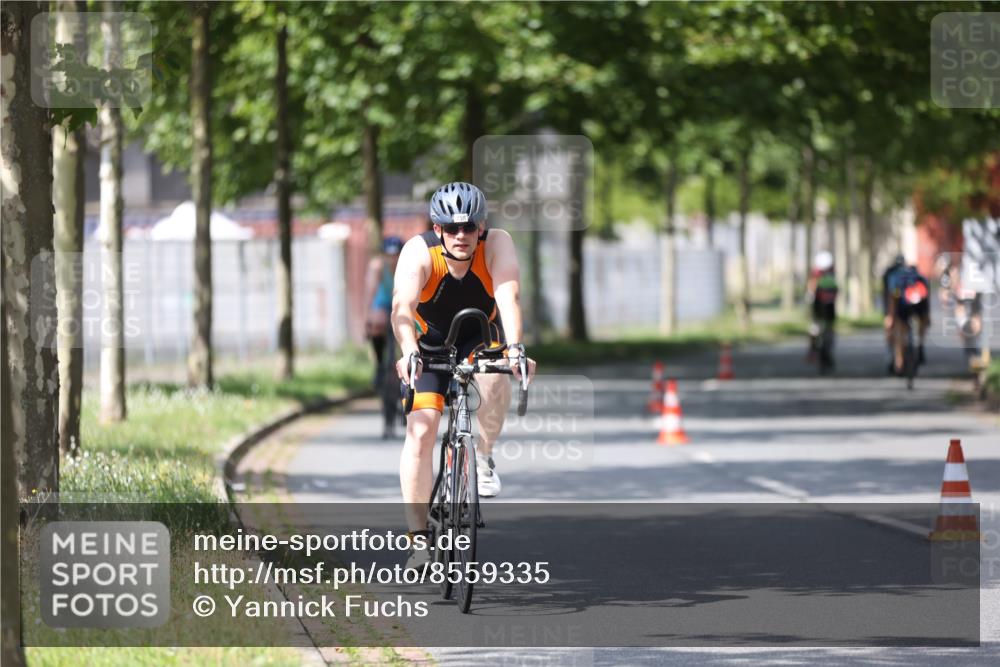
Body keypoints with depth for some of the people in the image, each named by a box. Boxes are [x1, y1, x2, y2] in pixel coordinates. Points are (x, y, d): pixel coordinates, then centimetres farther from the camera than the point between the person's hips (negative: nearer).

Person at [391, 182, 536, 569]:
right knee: (420, 431, -17)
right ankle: (418, 536, -10)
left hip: (481, 337, 0)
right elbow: (402, 305, -42)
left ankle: (484, 455, -7)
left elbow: (508, 296, -40)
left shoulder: (497, 245, -25)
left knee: (494, 379, -35)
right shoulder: (419, 252, -27)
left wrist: (514, 348, -56)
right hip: (430, 343, 0)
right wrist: (408, 352, -60)